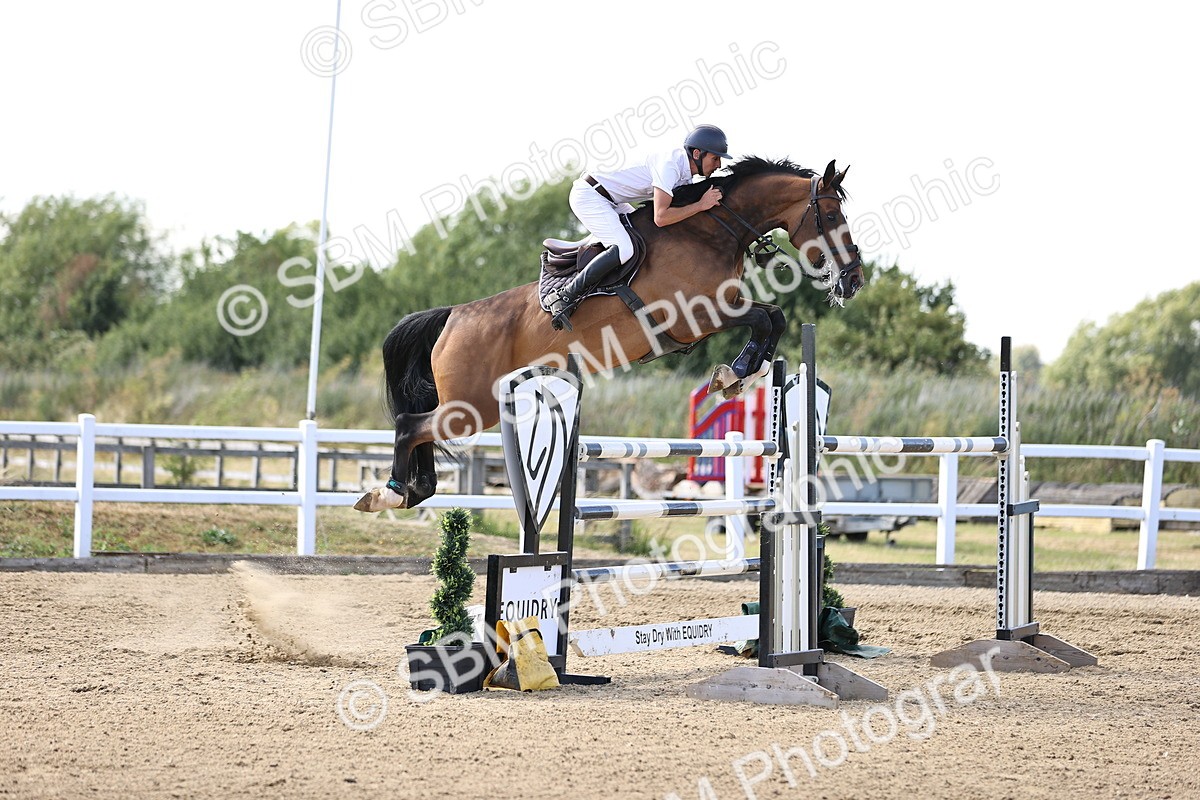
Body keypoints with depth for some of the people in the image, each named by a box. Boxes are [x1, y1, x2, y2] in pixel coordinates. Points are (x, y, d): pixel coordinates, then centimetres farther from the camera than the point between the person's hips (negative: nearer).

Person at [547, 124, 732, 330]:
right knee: (624, 249, -25)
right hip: (587, 195, -10)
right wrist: (701, 205, -25)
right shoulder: (669, 165, -25)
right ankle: (564, 297, -19)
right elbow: (660, 217, -31)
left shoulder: (685, 167, 4)